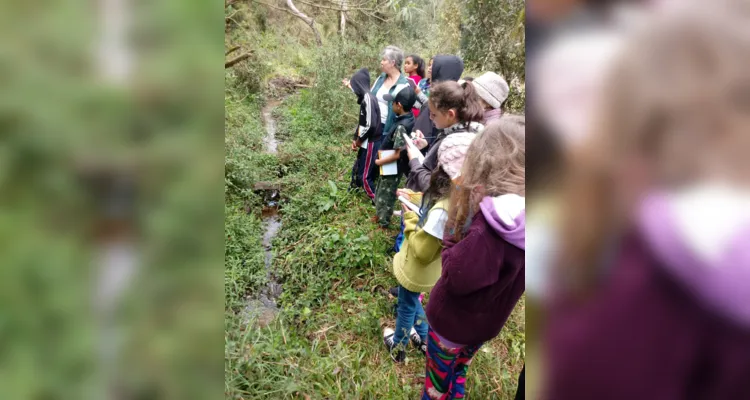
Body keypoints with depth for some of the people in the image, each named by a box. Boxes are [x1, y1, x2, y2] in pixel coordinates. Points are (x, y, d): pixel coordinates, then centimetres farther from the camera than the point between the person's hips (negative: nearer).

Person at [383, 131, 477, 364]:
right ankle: (424, 340, 52)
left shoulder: (443, 210, -40)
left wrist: (411, 220, -20)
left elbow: (421, 251, -30)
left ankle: (397, 348, 48)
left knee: (406, 307, 20)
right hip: (428, 270, 7)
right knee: (412, 302, 33)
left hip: (417, 270, -7)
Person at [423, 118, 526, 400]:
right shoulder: (518, 217, -10)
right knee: (458, 375, 31)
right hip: (488, 322, 7)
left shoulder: (493, 223, -35)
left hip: (454, 320, -7)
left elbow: (456, 277, -30)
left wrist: (452, 232, -18)